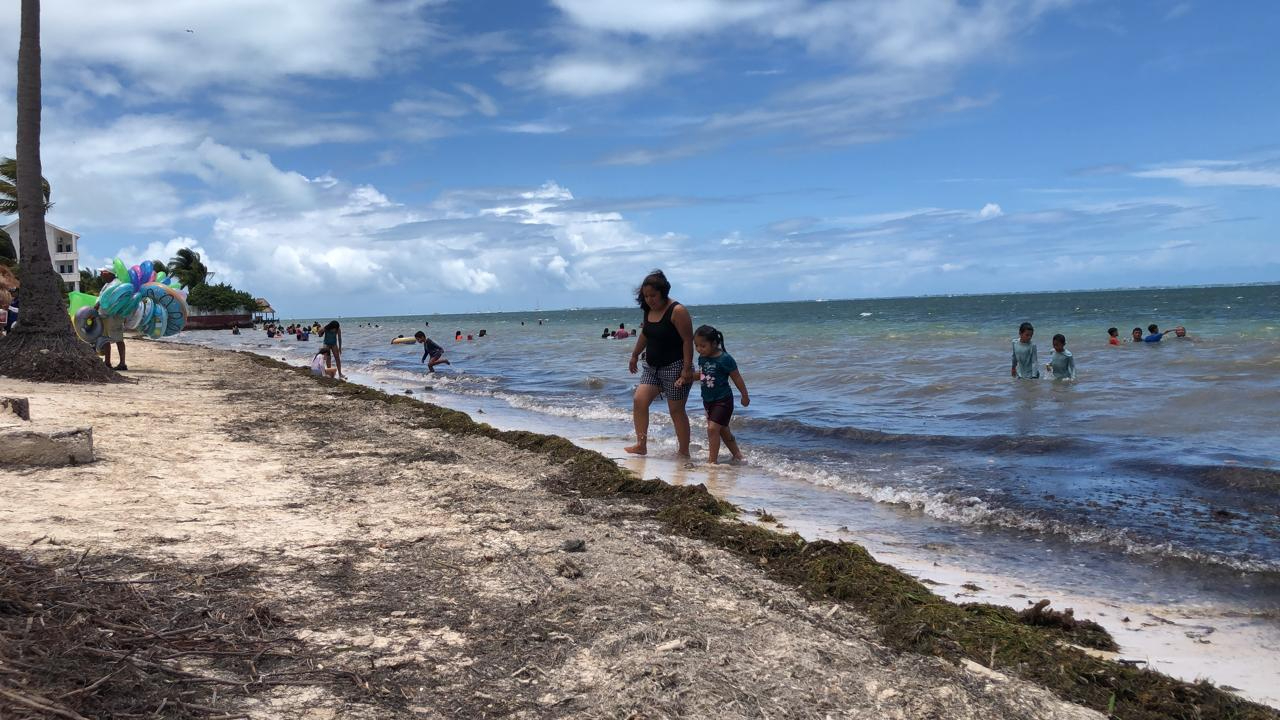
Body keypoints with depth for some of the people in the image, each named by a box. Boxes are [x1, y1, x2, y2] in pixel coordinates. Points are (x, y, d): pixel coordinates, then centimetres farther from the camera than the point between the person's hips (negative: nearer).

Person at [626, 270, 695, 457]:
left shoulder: (677, 311, -17)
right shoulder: (649, 311, 7)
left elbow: (688, 340, -19)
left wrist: (687, 369, -22)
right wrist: (635, 355, 28)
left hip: (674, 368, -7)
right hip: (652, 367, 8)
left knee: (676, 410, -1)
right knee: (639, 401, -6)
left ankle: (684, 452, 10)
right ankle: (641, 445, 0)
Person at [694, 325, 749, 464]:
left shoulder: (725, 359, -19)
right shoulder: (702, 358, 1)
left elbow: (737, 378, -10)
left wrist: (745, 396, -3)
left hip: (723, 400, -8)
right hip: (708, 400, 8)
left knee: (713, 428, -16)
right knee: (722, 430, 17)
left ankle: (712, 460, -9)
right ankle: (737, 454, 34)